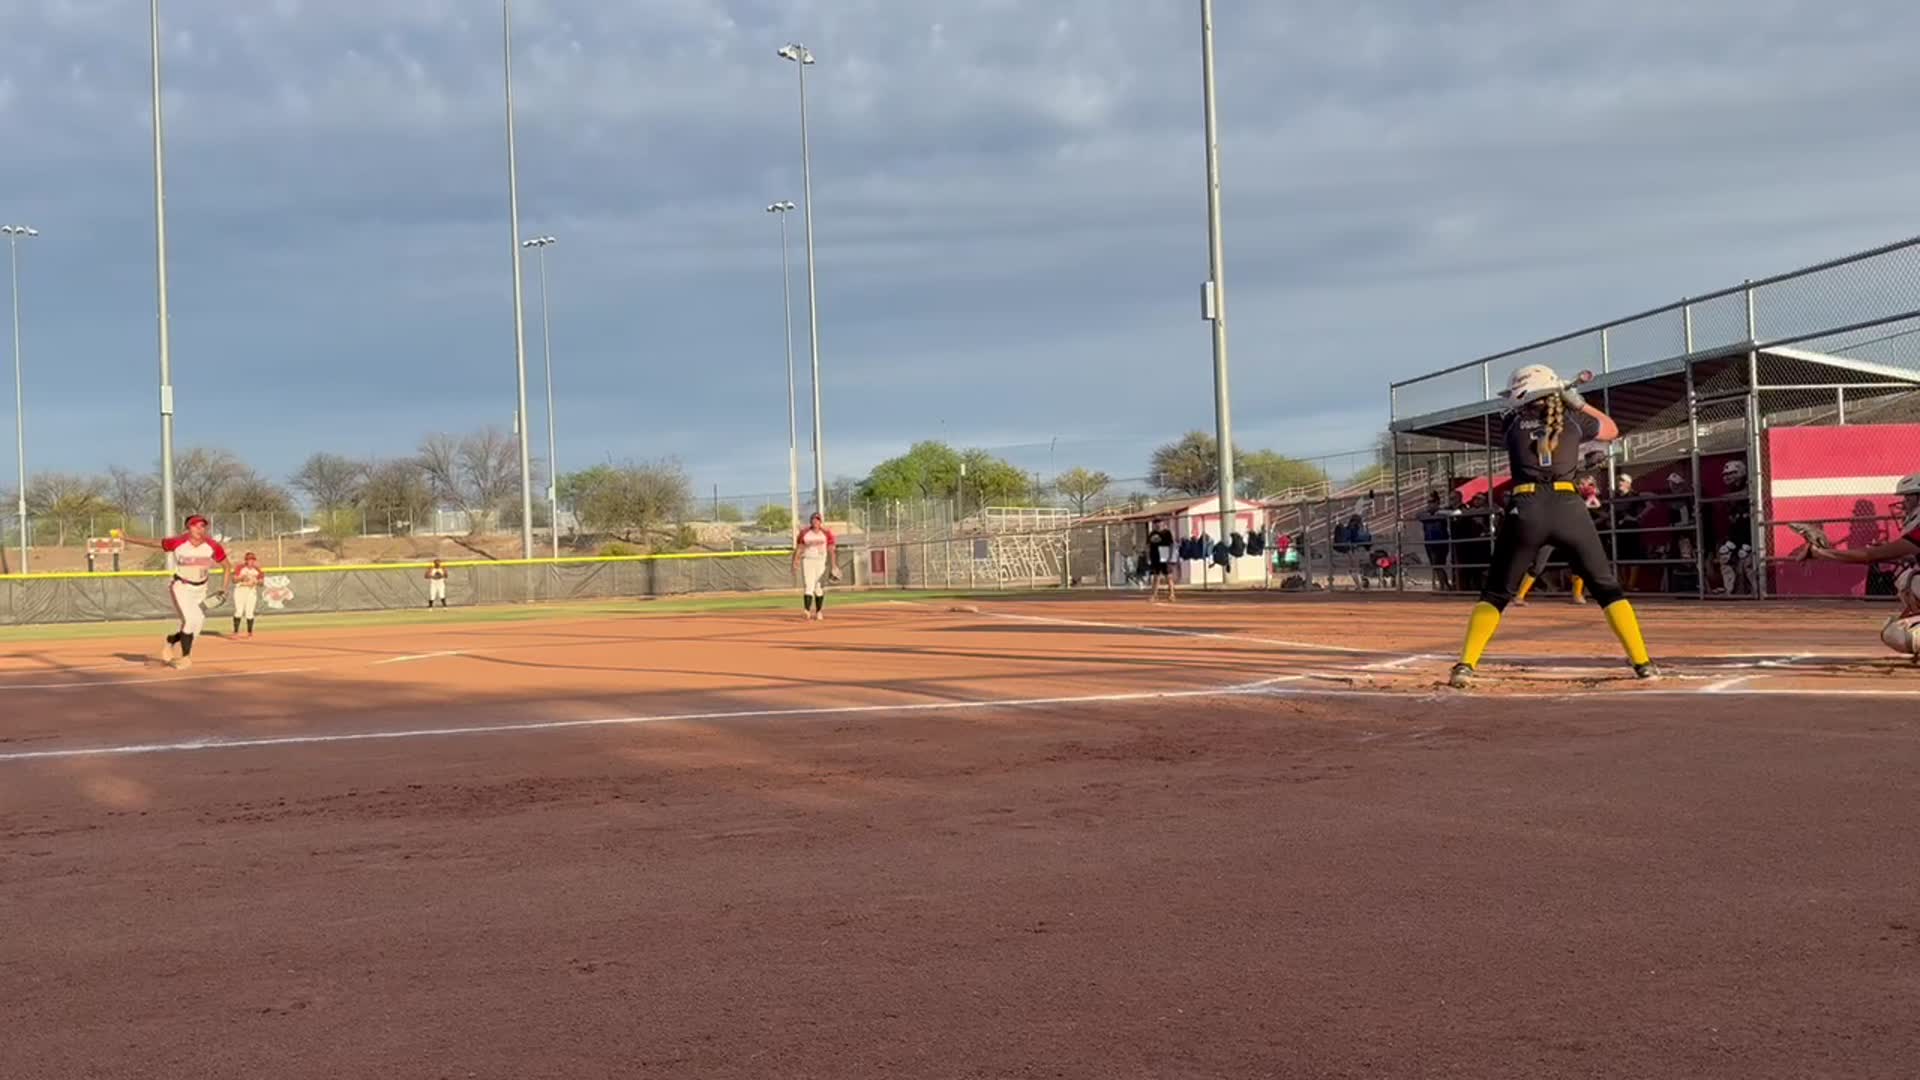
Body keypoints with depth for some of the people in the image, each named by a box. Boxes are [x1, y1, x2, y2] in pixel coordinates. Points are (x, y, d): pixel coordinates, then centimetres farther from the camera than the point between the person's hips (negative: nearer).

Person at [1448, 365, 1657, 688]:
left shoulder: (1512, 424, 14)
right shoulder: (1574, 420, 13)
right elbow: (1612, 430, 32)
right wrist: (1578, 404, 34)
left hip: (1525, 510, 0)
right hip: (1569, 509, 0)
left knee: (1496, 594, 10)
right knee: (1607, 588, 12)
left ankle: (1465, 665, -3)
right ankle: (1643, 664, 6)